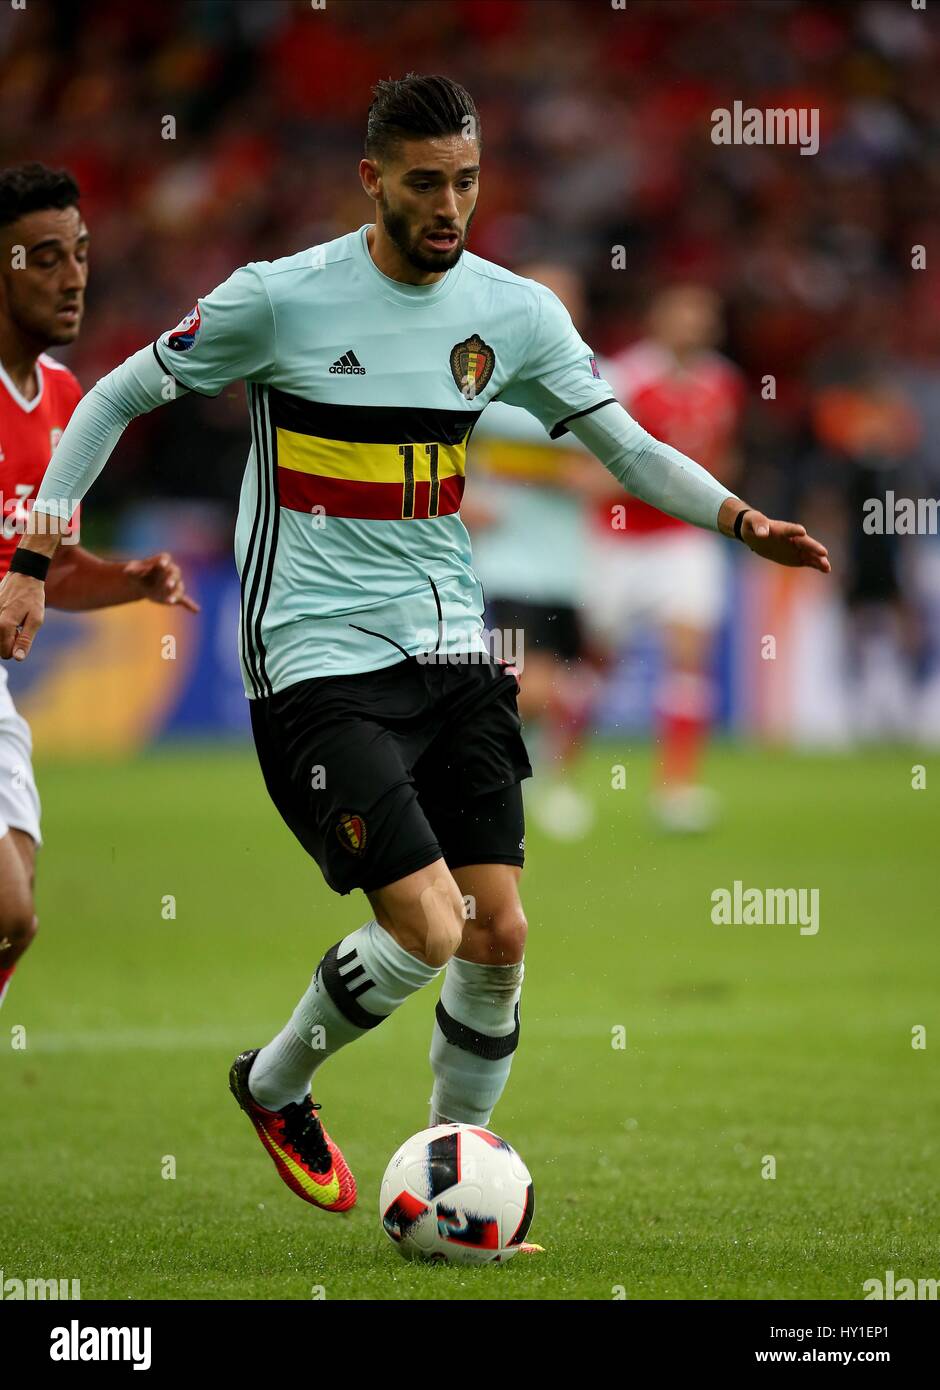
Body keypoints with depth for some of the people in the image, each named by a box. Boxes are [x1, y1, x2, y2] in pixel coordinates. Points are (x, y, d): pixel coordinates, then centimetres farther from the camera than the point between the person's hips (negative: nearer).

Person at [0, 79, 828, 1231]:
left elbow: (627, 446, 10)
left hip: (450, 647, 5)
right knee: (428, 929, -15)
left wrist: (744, 521, -7)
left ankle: (455, 1169, 19)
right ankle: (276, 1085, 13)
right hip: (319, 661, -5)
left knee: (500, 931, -2)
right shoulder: (279, 298, -9)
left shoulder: (514, 312, 3)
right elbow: (115, 401, 1)